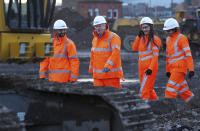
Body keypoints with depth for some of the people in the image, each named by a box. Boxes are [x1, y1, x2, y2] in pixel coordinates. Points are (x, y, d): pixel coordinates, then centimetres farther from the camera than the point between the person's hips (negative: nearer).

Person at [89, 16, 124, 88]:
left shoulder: (113, 37, -9)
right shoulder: (95, 39, 16)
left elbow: (115, 53, -22)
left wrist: (108, 66, -32)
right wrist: (91, 69, 23)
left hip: (112, 74, -6)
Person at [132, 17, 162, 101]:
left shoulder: (154, 39, -9)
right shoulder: (142, 38, 11)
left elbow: (155, 55, -13)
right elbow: (134, 48, 1)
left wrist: (150, 68, -20)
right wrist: (138, 36, -5)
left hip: (150, 68, -7)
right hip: (142, 67, 7)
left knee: (144, 89, -13)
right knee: (149, 89, 18)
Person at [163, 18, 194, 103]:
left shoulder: (181, 38, -12)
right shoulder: (168, 39, 12)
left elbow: (188, 54, -15)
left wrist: (191, 69, -20)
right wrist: (167, 70, 21)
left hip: (180, 67, -8)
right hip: (173, 68, 8)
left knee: (171, 88, -12)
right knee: (181, 87, 14)